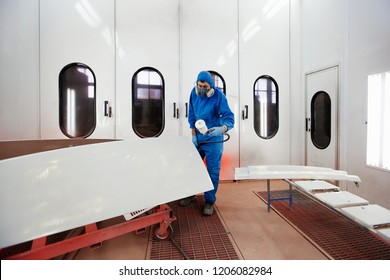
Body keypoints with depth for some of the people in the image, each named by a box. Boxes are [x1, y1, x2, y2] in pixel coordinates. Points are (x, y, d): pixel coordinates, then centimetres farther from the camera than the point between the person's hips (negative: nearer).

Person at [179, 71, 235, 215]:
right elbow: (192, 114, 6)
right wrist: (193, 134, 2)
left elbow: (229, 118, -23)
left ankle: (209, 201, 19)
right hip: (198, 137, 5)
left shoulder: (218, 96, -18)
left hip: (213, 139, -4)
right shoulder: (194, 93, -4)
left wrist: (221, 129, -44)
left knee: (213, 171, 2)